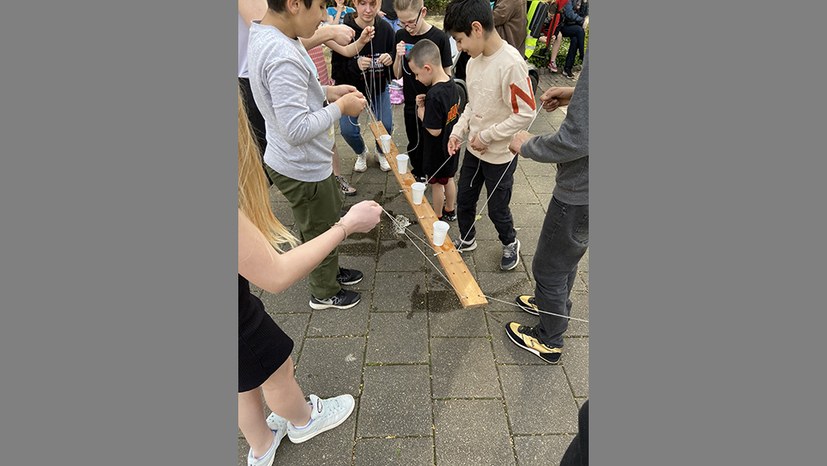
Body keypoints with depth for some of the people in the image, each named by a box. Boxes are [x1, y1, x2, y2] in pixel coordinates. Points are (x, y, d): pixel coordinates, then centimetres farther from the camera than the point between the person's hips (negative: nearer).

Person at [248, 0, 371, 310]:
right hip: (303, 169, -10)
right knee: (321, 234, 12)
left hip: (305, 162, 10)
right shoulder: (282, 57, -30)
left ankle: (331, 272, 49)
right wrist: (340, 107, -19)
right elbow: (297, 129, -32)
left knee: (329, 218, 27)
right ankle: (324, 293, 36)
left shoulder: (264, 35, 2)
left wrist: (327, 92, 4)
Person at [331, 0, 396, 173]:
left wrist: (390, 58, -26)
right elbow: (337, 68, -19)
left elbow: (395, 55, -2)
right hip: (352, 87, -2)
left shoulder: (385, 29, -14)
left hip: (379, 87, 2)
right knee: (347, 129, -9)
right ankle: (361, 153, 27)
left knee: (386, 126, -6)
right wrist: (355, 65, -39)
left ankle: (381, 152, 30)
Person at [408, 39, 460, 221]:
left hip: (437, 149, -8)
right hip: (450, 144, 8)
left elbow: (434, 130, -28)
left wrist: (421, 110, -16)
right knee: (448, 179, 23)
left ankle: (437, 217, 31)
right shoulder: (451, 83, -5)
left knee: (436, 183, 12)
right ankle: (450, 211, 42)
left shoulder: (434, 95, -31)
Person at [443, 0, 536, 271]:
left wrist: (486, 136, -17)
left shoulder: (511, 63, -24)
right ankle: (467, 240, 42)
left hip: (500, 155, -6)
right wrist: (458, 131, -2)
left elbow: (525, 114, -23)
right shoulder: (474, 61, -1)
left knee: (497, 209, 10)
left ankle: (510, 244, 39)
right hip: (474, 148, 7)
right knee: (464, 199, 17)